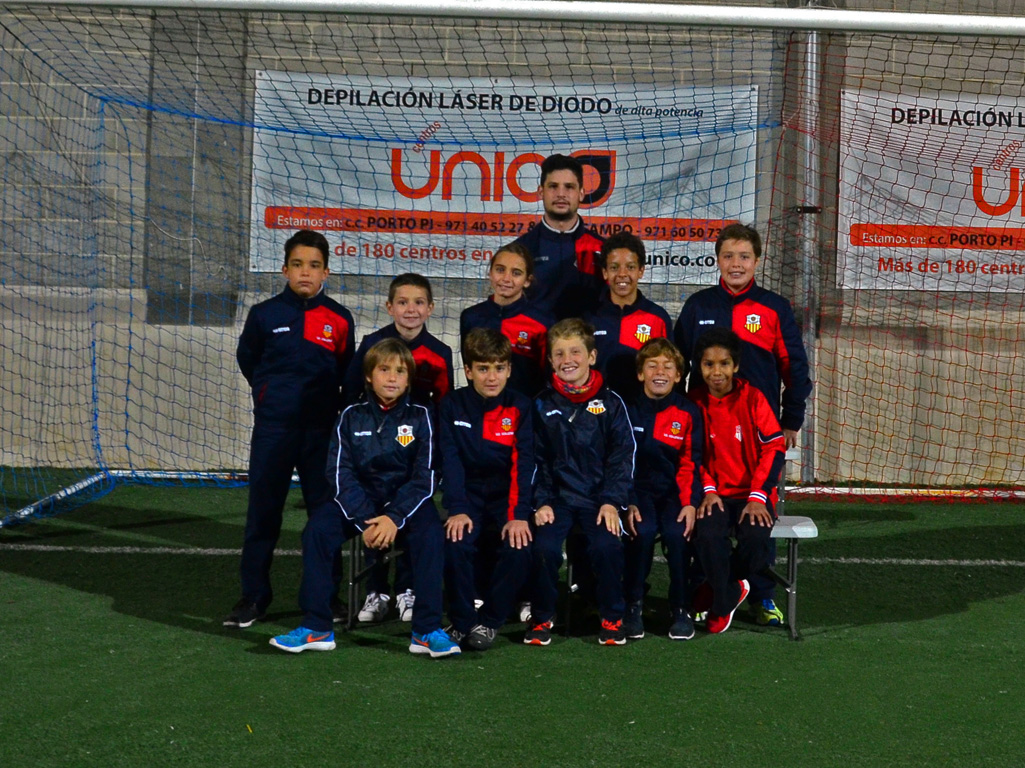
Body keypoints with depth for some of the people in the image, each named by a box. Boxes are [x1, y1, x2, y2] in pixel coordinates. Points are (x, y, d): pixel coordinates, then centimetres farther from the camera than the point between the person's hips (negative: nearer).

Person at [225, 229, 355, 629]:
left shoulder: (339, 319, 2)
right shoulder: (264, 314, 1)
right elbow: (247, 360, 15)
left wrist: (318, 397, 9)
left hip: (322, 430, 0)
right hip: (273, 427, 0)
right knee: (262, 511, 3)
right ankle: (254, 594, 11)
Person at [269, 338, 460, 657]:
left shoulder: (419, 417, 0)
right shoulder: (352, 416, 3)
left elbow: (424, 477, -7)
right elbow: (341, 474, -5)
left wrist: (395, 518, -21)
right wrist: (365, 520, -18)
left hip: (407, 501, -1)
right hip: (359, 500, 2)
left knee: (431, 533, -31)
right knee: (317, 528, -24)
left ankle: (427, 631, -25)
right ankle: (316, 628, -18)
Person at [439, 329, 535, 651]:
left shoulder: (521, 407, -4)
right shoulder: (452, 406, -2)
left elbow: (524, 464, -13)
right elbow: (451, 462, -10)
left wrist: (519, 515, -25)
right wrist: (458, 510, -24)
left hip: (506, 499, 0)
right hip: (469, 499, 0)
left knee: (518, 548, -27)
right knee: (456, 544, -29)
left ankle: (489, 621, -6)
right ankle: (462, 621, -9)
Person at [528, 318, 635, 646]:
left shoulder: (611, 403, 2)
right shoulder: (543, 405, 6)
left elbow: (622, 456, 1)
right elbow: (535, 459, 6)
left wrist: (612, 501, -9)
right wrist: (542, 502, -5)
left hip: (599, 498, -1)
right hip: (557, 497, 1)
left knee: (606, 546, -24)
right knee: (544, 547, -23)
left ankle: (612, 618, -3)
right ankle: (541, 617, -1)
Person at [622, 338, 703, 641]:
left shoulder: (688, 412, 4)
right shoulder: (628, 411, 2)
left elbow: (691, 463, 1)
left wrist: (690, 503, -13)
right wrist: (627, 503, -14)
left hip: (674, 491, 0)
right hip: (638, 489, 0)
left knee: (677, 532, -28)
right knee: (643, 531, -29)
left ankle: (681, 609, -12)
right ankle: (633, 605, -12)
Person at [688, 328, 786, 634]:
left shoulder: (752, 398, -5)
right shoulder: (695, 402, 2)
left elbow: (774, 447, -7)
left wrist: (758, 496, -14)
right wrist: (707, 490, -6)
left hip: (753, 494, -1)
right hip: (716, 493, 1)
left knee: (756, 538, -31)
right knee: (707, 534, -31)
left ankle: (719, 588, 0)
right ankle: (727, 598, -5)